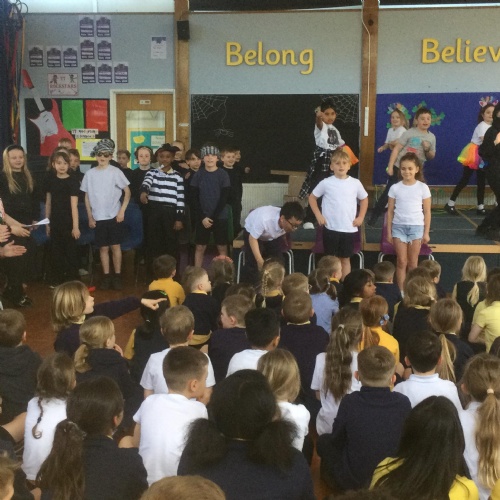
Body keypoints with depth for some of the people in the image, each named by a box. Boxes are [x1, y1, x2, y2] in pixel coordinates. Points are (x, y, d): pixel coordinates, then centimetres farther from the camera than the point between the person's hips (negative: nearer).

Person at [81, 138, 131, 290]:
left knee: (115, 246, 2)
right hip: (98, 217, 2)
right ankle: (106, 276, 15)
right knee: (103, 248, 8)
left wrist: (122, 211, -9)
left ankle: (117, 276, 10)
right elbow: (87, 197, 7)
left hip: (114, 216, -2)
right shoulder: (90, 173, 2)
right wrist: (90, 217, 4)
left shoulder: (115, 172, -5)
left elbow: (127, 192, -1)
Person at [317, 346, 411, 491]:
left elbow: (337, 439, -5)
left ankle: (338, 488, 38)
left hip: (352, 480, -3)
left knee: (324, 441, 23)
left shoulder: (350, 401, -23)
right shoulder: (403, 403, -17)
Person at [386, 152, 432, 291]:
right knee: (401, 262, 2)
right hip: (399, 226, 0)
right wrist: (389, 231, 2)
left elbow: (427, 212, 2)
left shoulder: (423, 188, -2)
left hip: (416, 227, 0)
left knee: (413, 263, 6)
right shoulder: (395, 188, 0)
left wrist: (426, 232, -1)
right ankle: (401, 291, 9)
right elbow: (390, 211, 4)